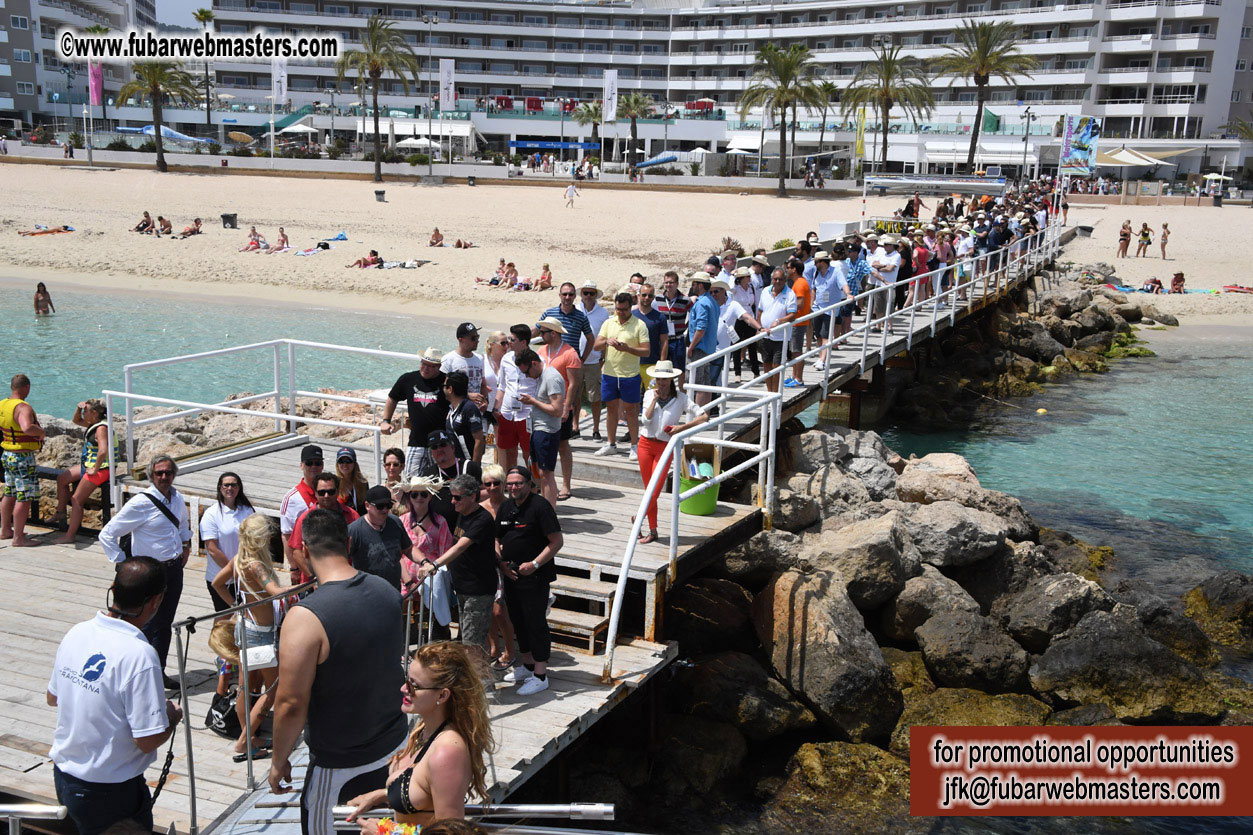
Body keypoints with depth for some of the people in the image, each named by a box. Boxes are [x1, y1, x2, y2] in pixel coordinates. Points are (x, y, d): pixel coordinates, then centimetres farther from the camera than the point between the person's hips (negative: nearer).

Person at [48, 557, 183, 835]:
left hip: (62, 775, 7)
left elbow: (52, 698, 11)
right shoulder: (139, 655, -28)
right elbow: (148, 740, -25)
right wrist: (173, 716, -6)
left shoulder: (76, 632, -5)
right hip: (108, 790, -7)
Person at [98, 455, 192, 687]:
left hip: (174, 568, 6)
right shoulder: (141, 503, -16)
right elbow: (107, 535, -14)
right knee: (148, 627, -2)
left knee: (165, 624, 15)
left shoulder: (178, 499, 5)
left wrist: (186, 545, 16)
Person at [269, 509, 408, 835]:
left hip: (340, 763, -6)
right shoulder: (387, 591, -5)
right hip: (395, 743, 6)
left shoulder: (305, 618, -26)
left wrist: (279, 761, -6)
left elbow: (291, 705, -22)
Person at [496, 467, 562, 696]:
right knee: (518, 620, 17)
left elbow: (557, 541, -16)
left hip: (535, 576, -8)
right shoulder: (505, 507, 9)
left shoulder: (540, 505, -14)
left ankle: (540, 675, 4)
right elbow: (499, 539, 20)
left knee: (535, 623, -4)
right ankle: (528, 665, 33)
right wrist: (502, 562, 3)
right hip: (511, 574, 8)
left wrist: (534, 564, -20)